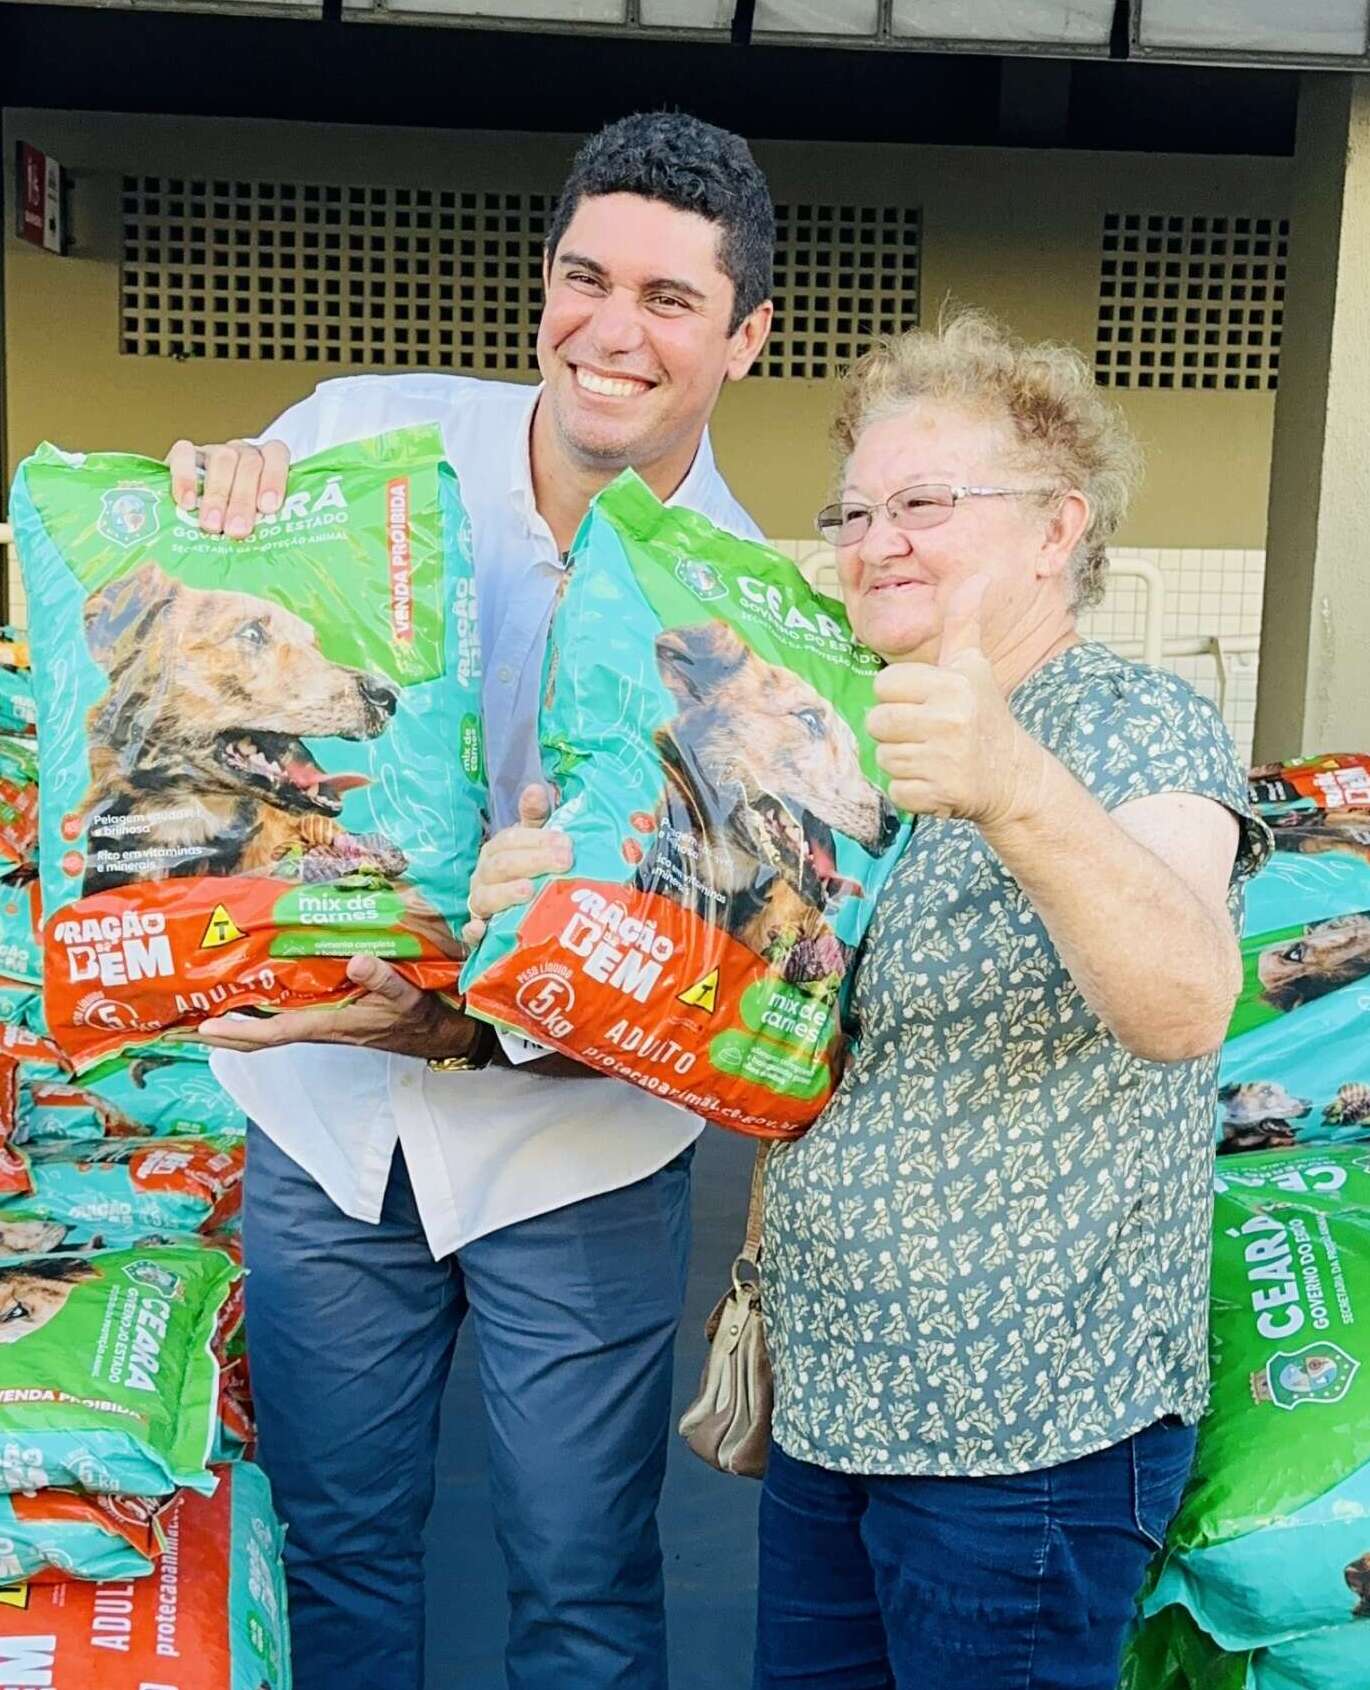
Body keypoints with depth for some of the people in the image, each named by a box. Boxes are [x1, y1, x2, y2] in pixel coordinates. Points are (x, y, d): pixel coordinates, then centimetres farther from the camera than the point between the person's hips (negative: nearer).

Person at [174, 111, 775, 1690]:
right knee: (337, 1547, 19)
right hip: (319, 1110, 2)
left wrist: (461, 1028, -29)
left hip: (567, 1142, -2)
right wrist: (206, 495, -20)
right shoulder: (364, 432, -8)